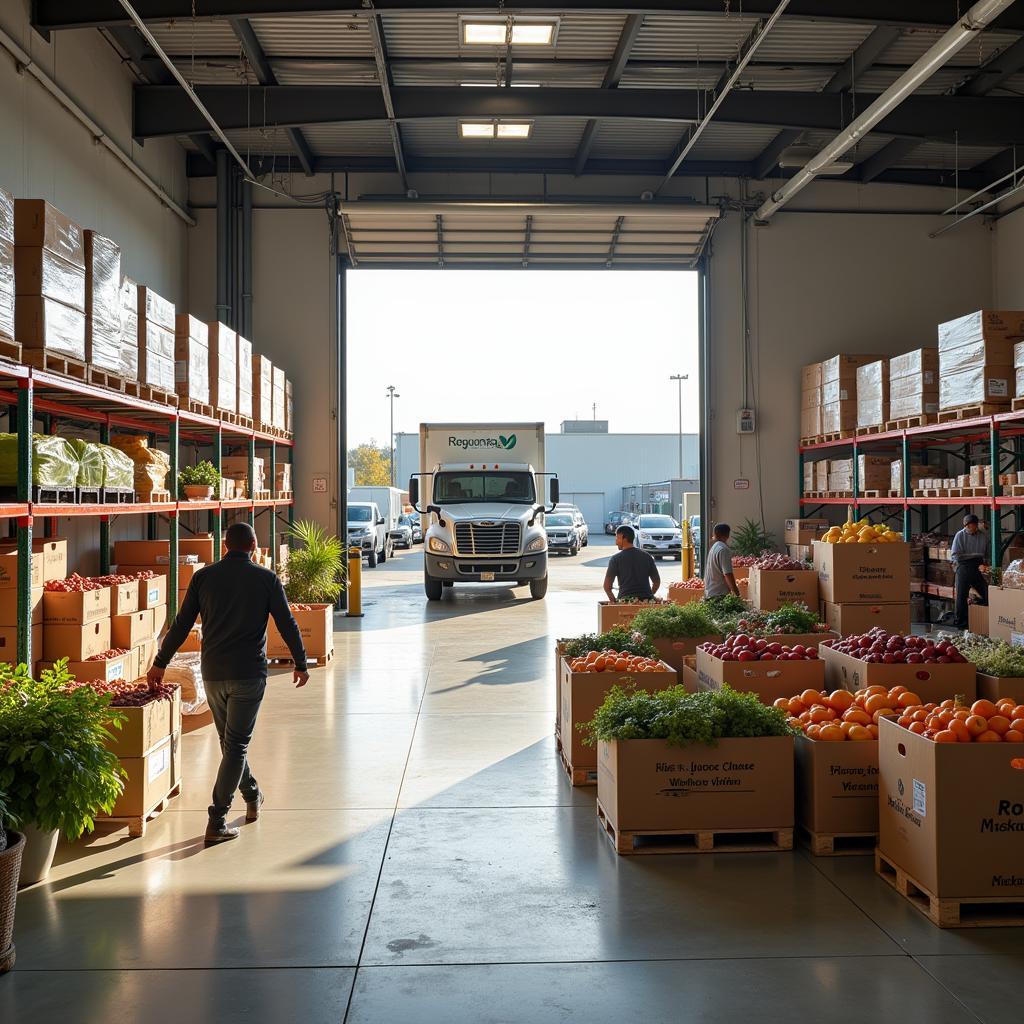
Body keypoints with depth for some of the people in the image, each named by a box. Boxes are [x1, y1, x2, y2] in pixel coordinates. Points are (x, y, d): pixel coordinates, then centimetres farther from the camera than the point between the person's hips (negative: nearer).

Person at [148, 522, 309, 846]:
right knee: (236, 745, 0)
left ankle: (252, 796, 37)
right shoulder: (266, 579, -2)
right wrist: (300, 664, 13)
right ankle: (216, 823, -4)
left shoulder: (204, 576, 3)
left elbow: (181, 624, 4)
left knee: (230, 740, 20)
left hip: (212, 673, 3)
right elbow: (287, 624, 1)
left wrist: (160, 663, 13)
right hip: (249, 673, -3)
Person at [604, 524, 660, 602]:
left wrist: (613, 601, 12)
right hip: (646, 601, 3)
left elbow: (607, 586, 0)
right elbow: (657, 582, 15)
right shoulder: (647, 556, 10)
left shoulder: (615, 559, -1)